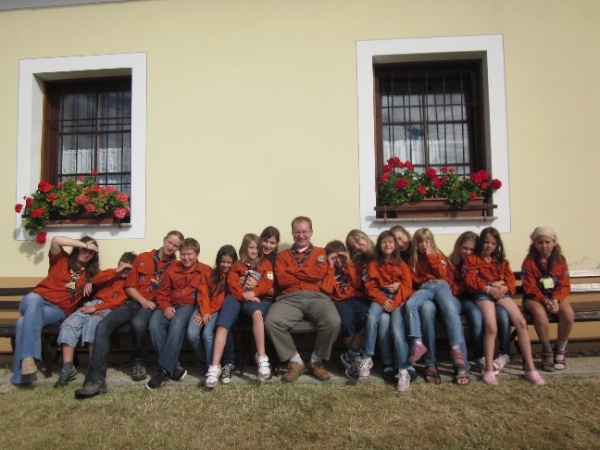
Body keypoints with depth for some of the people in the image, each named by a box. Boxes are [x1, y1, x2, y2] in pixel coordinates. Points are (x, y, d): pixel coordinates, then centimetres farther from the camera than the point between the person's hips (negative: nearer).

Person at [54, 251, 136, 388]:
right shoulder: (110, 273, 26)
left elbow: (121, 300, -7)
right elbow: (96, 281, 4)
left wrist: (97, 308, -15)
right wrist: (116, 271, -1)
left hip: (109, 309, -4)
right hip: (92, 304, 4)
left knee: (93, 324, -35)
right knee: (69, 324, -22)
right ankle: (68, 368, -21)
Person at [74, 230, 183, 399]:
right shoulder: (142, 258, 13)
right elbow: (129, 286, 10)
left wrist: (157, 303, -15)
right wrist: (142, 300, -6)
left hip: (153, 305, -3)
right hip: (133, 302, 3)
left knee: (138, 323, -37)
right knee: (103, 326, -23)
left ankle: (139, 363, -9)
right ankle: (97, 379, -24)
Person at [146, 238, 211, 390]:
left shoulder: (205, 271, 5)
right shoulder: (172, 268, 14)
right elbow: (162, 292, 12)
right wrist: (165, 306, -9)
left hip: (189, 305, -3)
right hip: (170, 306, 4)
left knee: (177, 323, -36)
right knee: (154, 323, -28)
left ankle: (164, 369, -30)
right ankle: (173, 367, -23)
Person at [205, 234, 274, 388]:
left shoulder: (266, 264, 23)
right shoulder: (237, 265, 24)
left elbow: (268, 284, 6)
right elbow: (232, 283, 7)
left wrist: (253, 292, -13)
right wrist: (244, 294, -14)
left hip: (257, 299, -1)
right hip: (237, 298, 1)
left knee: (257, 313, -39)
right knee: (223, 324, -29)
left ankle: (261, 358, -33)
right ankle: (215, 366, -34)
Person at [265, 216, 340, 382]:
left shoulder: (320, 253, 21)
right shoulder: (283, 255, 22)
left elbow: (319, 273, -1)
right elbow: (281, 280, 3)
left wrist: (292, 269, 4)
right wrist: (309, 277, 0)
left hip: (316, 297, 0)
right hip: (289, 298, 1)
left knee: (333, 321, -32)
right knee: (271, 322, -30)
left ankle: (316, 361, -4)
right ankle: (296, 361, -8)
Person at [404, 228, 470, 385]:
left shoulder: (439, 256, 21)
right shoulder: (414, 260, 25)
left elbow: (442, 274, 2)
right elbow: (413, 281, 22)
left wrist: (430, 256, 1)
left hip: (441, 285, -2)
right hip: (424, 289, 2)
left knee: (450, 309, -36)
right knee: (410, 304, -35)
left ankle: (459, 357, -44)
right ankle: (417, 343, -43)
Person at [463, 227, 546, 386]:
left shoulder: (501, 261, 25)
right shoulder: (471, 259, 12)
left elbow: (511, 280, 13)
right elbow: (470, 281, -1)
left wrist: (504, 287, -10)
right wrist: (489, 288, -14)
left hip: (502, 293, 4)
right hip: (483, 294, -4)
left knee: (522, 322, -18)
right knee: (491, 327, -29)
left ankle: (530, 368, -12)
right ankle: (489, 370, -22)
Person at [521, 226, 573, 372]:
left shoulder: (560, 261, 2)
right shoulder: (529, 262, -6)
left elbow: (564, 285, -2)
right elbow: (530, 288, -10)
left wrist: (556, 299, -21)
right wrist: (544, 300, -25)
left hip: (556, 296, 3)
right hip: (535, 298, -3)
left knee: (568, 314, -28)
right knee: (540, 313, -36)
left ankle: (560, 350, -4)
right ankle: (547, 351, -15)